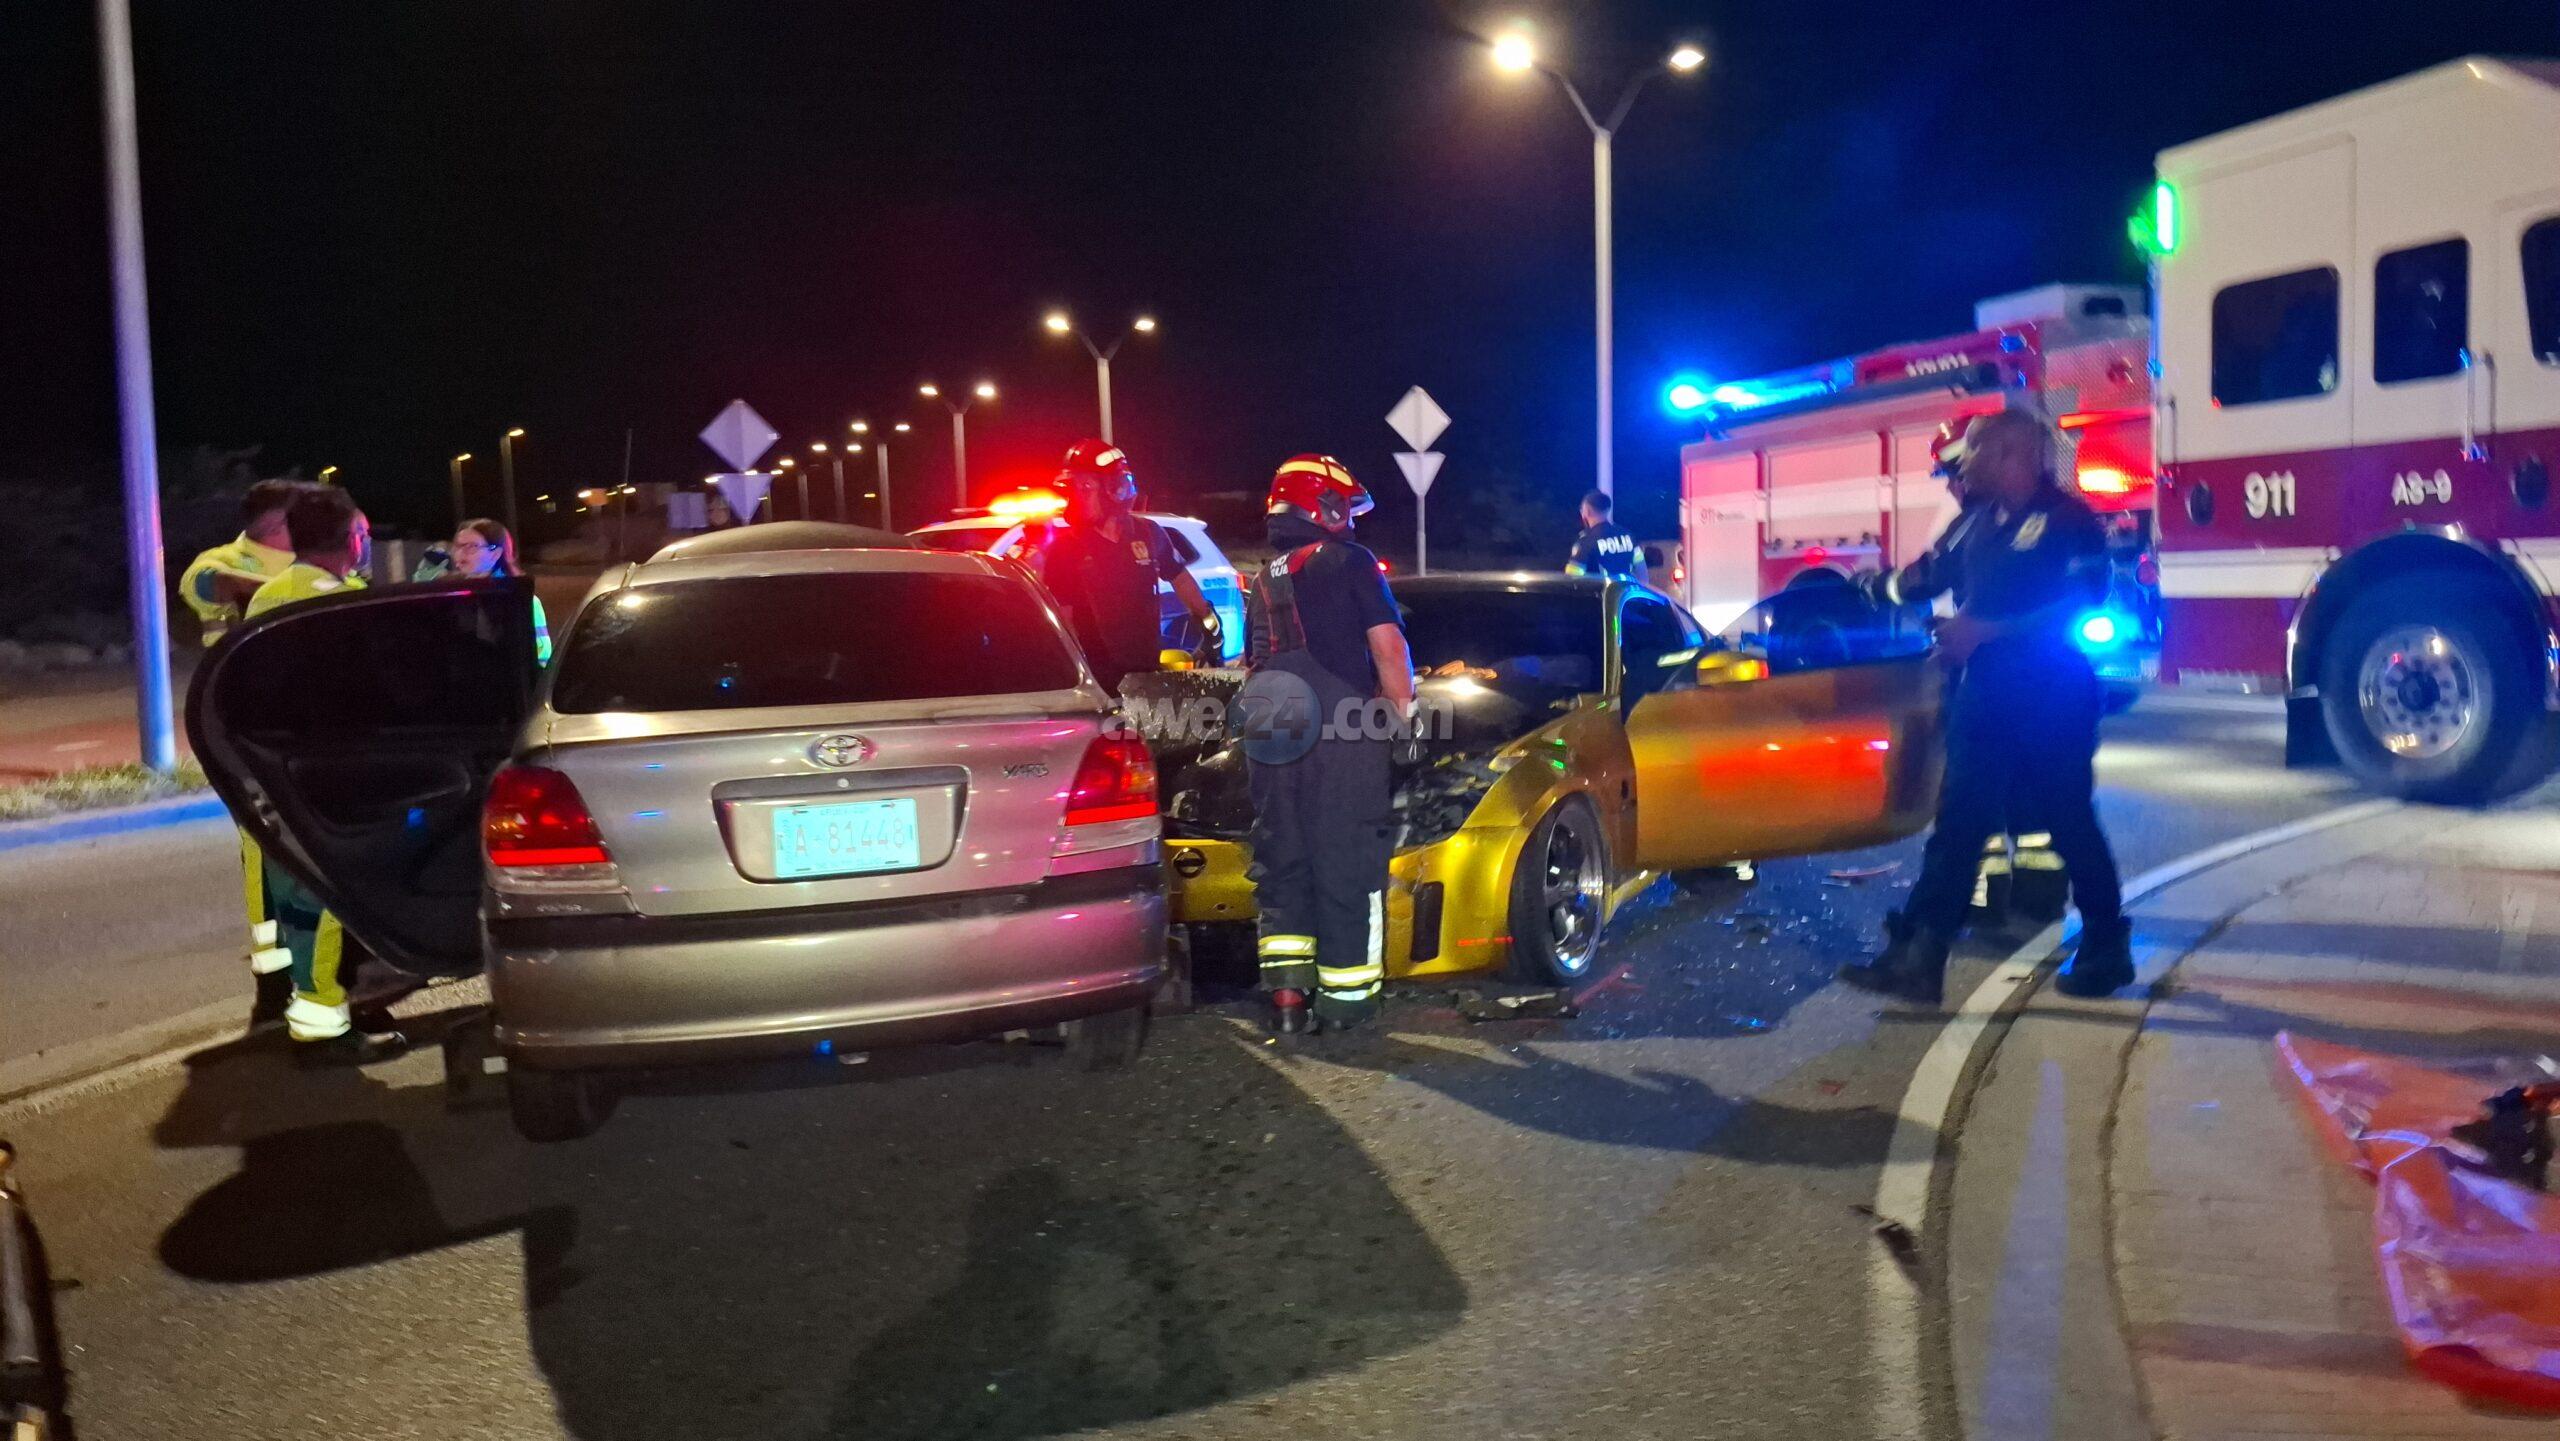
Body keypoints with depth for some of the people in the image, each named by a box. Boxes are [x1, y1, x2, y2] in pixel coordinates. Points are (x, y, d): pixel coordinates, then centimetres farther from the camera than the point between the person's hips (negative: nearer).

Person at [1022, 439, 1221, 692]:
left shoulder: (1148, 533, 3)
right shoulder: (1065, 546, -5)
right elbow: (1062, 614, -5)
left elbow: (1180, 579, 17)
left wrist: (1208, 623, 17)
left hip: (1149, 667, 3)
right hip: (1097, 678, -3)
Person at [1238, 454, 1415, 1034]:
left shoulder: (1262, 582, 20)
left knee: (1281, 862, 11)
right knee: (1347, 862, 1)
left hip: (1270, 740, 6)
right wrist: (1403, 708, 2)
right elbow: (1387, 644, -7)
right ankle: (1346, 994, 6)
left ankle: (1286, 992, 9)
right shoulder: (1349, 562, -1)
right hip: (1343, 735, -6)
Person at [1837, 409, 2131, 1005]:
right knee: (1958, 821, 3)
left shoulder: (2068, 519, -9)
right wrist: (1890, 583, 0)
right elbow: (1925, 581, 21)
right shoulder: (1981, 521, 12)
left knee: (2070, 822, 4)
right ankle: (1918, 955, 3)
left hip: (2053, 698, -7)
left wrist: (1984, 631, -22)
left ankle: (2107, 948, 22)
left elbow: (2078, 607, -18)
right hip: (1987, 693, 7)